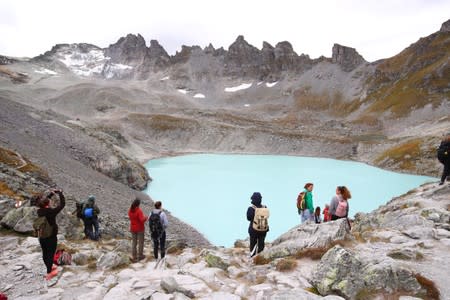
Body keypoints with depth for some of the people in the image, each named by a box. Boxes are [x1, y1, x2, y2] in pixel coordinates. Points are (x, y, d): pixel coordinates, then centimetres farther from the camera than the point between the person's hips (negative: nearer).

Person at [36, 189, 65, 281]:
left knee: (45, 254, 19)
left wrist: (51, 193, 9)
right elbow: (62, 204, -19)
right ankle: (49, 273, 17)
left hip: (42, 237, 6)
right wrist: (60, 193, -10)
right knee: (50, 254, 7)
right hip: (51, 237, -6)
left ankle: (50, 267, 39)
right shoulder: (51, 212, -26)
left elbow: (43, 201, 10)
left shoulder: (39, 211, -8)